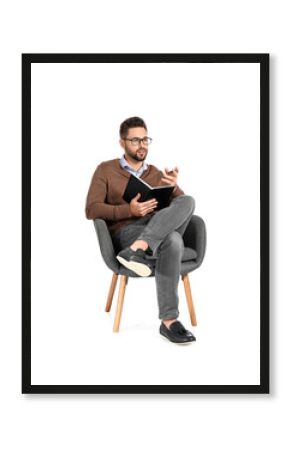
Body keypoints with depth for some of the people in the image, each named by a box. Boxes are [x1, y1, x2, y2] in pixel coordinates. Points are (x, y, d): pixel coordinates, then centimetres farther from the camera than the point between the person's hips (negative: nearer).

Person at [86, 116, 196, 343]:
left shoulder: (158, 174, 25)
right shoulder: (106, 170, 14)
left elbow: (183, 207, 14)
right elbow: (92, 210, 0)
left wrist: (174, 186, -10)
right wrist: (129, 210, -15)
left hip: (159, 232, 4)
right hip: (125, 234, -4)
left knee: (188, 201, -31)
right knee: (172, 241, -38)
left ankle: (139, 250, -47)